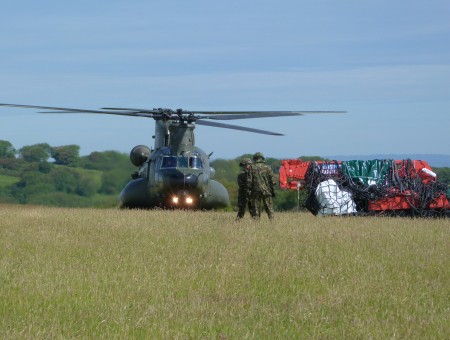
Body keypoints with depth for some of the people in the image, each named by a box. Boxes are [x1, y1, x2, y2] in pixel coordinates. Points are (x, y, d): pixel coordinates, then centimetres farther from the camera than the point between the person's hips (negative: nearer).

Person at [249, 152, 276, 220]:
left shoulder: (252, 168, 1)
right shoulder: (267, 168, 1)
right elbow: (273, 180, 0)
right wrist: (273, 191, 6)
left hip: (255, 191, 0)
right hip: (266, 191, 0)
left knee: (255, 209, 4)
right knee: (269, 209, 5)